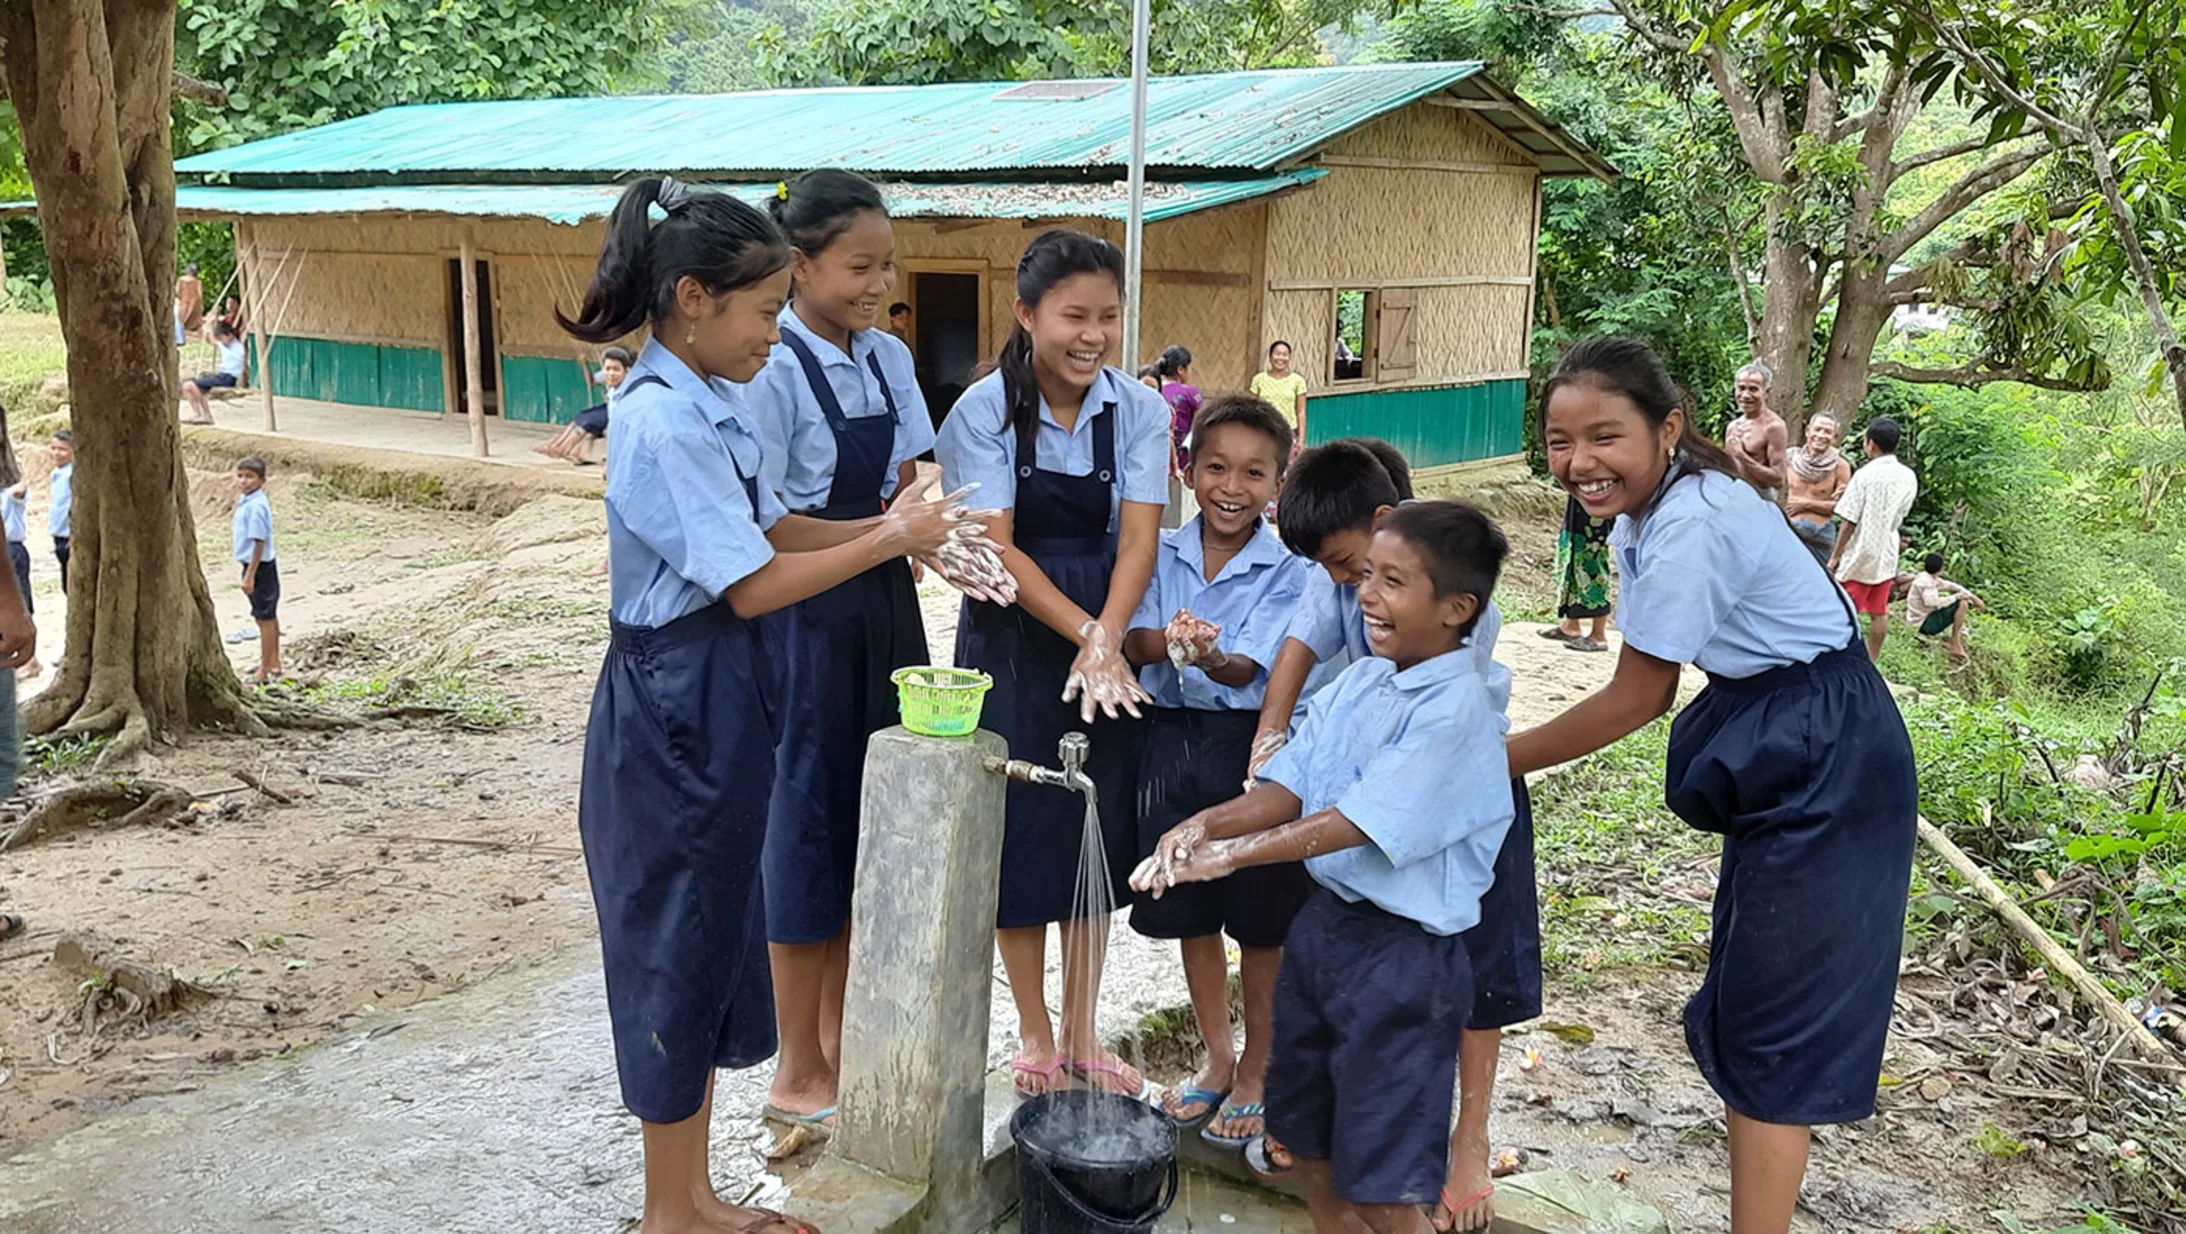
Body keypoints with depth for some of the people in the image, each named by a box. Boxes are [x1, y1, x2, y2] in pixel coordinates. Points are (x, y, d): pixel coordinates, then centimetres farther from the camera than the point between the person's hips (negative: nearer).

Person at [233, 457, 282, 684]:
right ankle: (274, 664, 29)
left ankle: (264, 672, 3)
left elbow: (259, 541, -23)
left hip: (260, 566, -10)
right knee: (269, 617, 18)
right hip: (262, 565, 10)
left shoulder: (256, 506, -22)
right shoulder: (245, 501, 7)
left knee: (265, 618, -3)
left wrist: (250, 575, -23)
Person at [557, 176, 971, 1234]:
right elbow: (752, 585, -21)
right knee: (676, 946, 4)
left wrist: (897, 526, -2)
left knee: (715, 937, 16)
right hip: (673, 701, -10)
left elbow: (774, 531, 11)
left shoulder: (711, 404, 8)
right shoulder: (664, 422, -21)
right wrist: (890, 541, -14)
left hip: (719, 697, 10)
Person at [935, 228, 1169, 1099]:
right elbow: (994, 548, -17)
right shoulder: (984, 411, -12)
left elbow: (1138, 537, -13)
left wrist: (1106, 638, -29)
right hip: (1012, 637, -2)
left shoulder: (1138, 410, -6)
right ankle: (1034, 1035, 23)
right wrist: (1082, 630, -27)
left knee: (1099, 827, 10)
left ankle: (1080, 1034, 27)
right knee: (1019, 826, 5)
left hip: (1109, 636, 3)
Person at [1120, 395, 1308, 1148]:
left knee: (1261, 921, 7)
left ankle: (1257, 1072, 26)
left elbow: (1251, 665, -21)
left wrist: (1211, 655, -43)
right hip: (1174, 742, 4)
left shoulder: (1289, 572, -9)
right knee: (1191, 912, 15)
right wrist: (1166, 639, -33)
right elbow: (1130, 641, -10)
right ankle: (1217, 1058, 35)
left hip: (1253, 747, -4)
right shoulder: (1161, 557, 2)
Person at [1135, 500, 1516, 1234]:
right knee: (1304, 1132, 23)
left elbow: (1363, 820, -26)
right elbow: (1292, 785, 1)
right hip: (1325, 920, 8)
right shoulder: (1358, 682, 3)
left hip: (1404, 950, -8)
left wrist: (1237, 852, -27)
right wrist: (1210, 822, -17)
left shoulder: (1456, 709, -20)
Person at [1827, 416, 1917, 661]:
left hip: (1860, 554, -6)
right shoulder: (1908, 477, 2)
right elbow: (1901, 516, 11)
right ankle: (1870, 664, 17)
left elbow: (1849, 521, -14)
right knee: (1879, 613, 11)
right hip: (1887, 554, 6)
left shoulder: (1865, 474, -15)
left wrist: (1835, 555, -7)